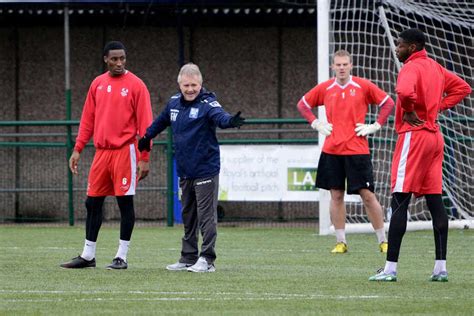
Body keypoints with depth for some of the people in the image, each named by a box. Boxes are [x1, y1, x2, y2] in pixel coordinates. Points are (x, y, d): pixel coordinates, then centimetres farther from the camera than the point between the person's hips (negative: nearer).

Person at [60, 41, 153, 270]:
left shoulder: (135, 85, -4)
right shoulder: (98, 84, 11)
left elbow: (145, 123, -7)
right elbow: (88, 119, 15)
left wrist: (144, 158, -12)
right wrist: (78, 149, 9)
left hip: (125, 151, -5)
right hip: (101, 152, 5)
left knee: (125, 202, -2)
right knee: (92, 202, 7)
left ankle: (122, 256, 3)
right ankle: (88, 255, 15)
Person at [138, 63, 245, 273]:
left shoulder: (207, 103, -12)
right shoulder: (174, 103, 8)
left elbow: (220, 116, -33)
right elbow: (161, 122, 27)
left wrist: (231, 121, -54)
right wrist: (146, 138, 38)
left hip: (205, 170, -7)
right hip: (184, 171, 7)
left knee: (206, 215, -6)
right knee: (188, 216, 14)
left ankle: (207, 259, -3)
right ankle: (188, 258, 21)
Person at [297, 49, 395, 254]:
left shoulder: (363, 86, 0)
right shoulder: (325, 89, 7)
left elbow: (388, 103, 5)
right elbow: (303, 104, 20)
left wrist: (375, 126, -2)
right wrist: (316, 124, 9)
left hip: (357, 150, -3)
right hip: (331, 150, 3)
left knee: (367, 195, -4)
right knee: (336, 195, 3)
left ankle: (383, 241, 3)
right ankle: (340, 242, 11)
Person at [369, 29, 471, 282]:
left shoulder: (411, 67, -12)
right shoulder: (435, 67, 15)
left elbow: (404, 91, -34)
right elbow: (462, 87, 26)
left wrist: (409, 111, -15)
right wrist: (438, 106, 15)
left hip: (414, 135, -9)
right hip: (434, 136, 9)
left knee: (399, 202, -8)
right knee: (435, 201, 8)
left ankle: (390, 268, -11)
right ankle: (441, 268, 7)